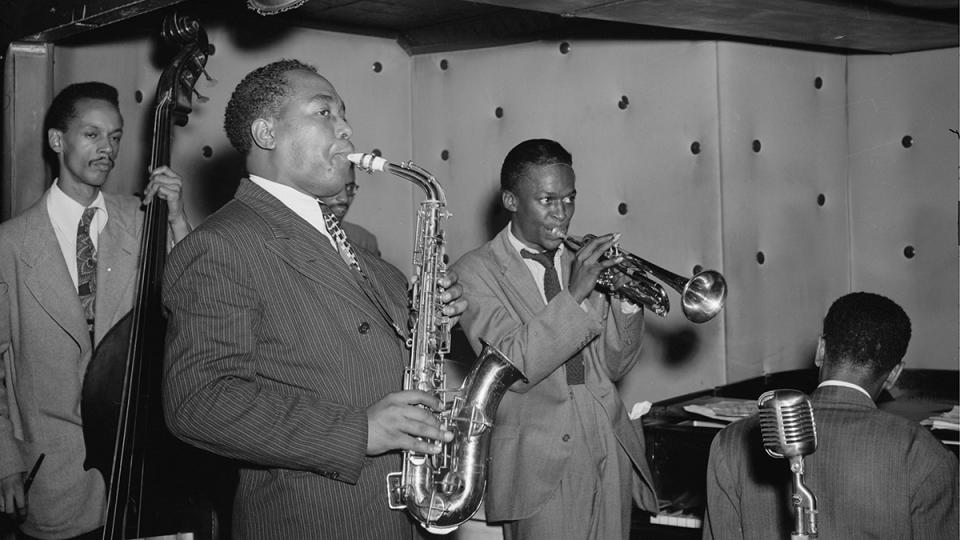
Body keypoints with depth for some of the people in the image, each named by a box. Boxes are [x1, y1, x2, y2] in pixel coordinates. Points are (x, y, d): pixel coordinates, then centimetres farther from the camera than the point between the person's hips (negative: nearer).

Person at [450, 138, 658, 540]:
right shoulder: (477, 272, -4)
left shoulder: (583, 264, 11)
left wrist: (626, 301, -6)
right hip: (543, 468, -5)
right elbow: (512, 368, -17)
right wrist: (573, 296, -23)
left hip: (611, 456, 5)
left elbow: (613, 367, 10)